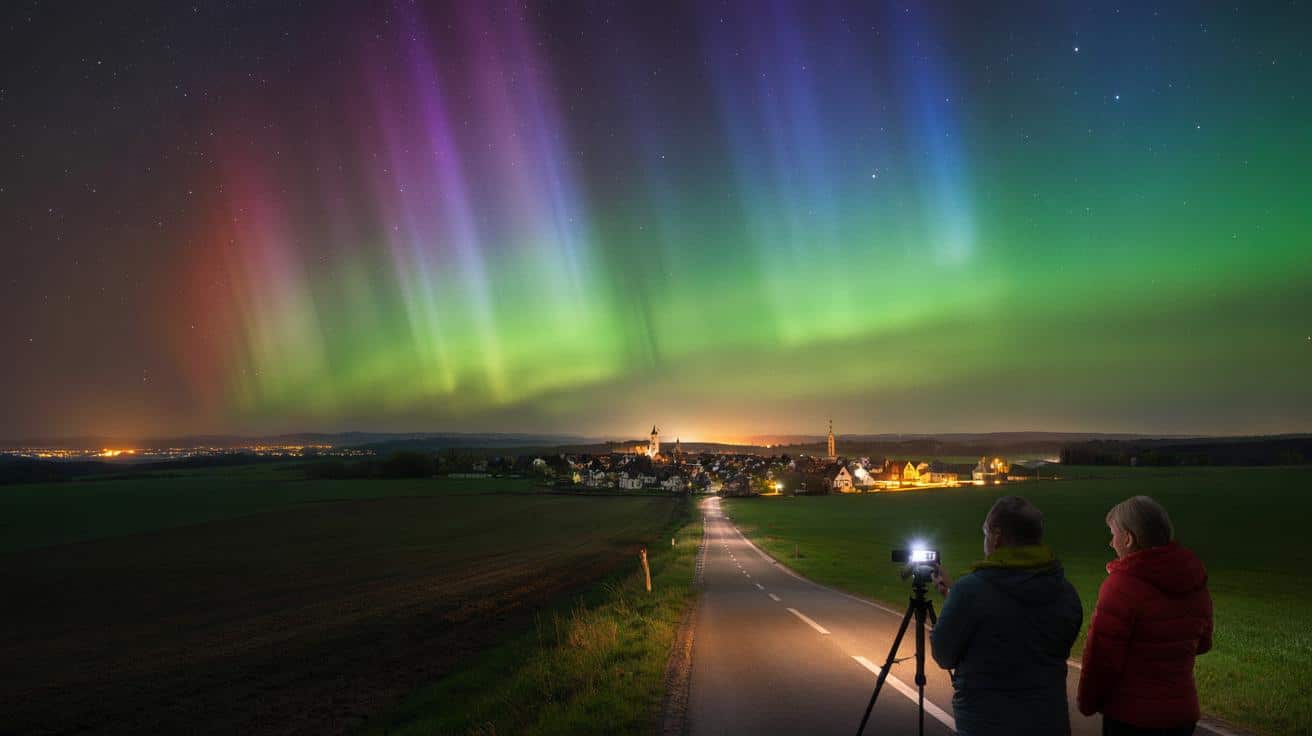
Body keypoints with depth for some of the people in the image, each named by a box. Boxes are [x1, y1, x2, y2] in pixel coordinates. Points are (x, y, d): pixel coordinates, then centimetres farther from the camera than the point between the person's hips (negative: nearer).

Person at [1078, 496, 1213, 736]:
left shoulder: (1122, 584, -21)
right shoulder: (1196, 583, 1)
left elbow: (1102, 656, -18)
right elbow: (1201, 643, 15)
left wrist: (1088, 702, -4)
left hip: (1130, 717, -7)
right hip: (1183, 713, 7)